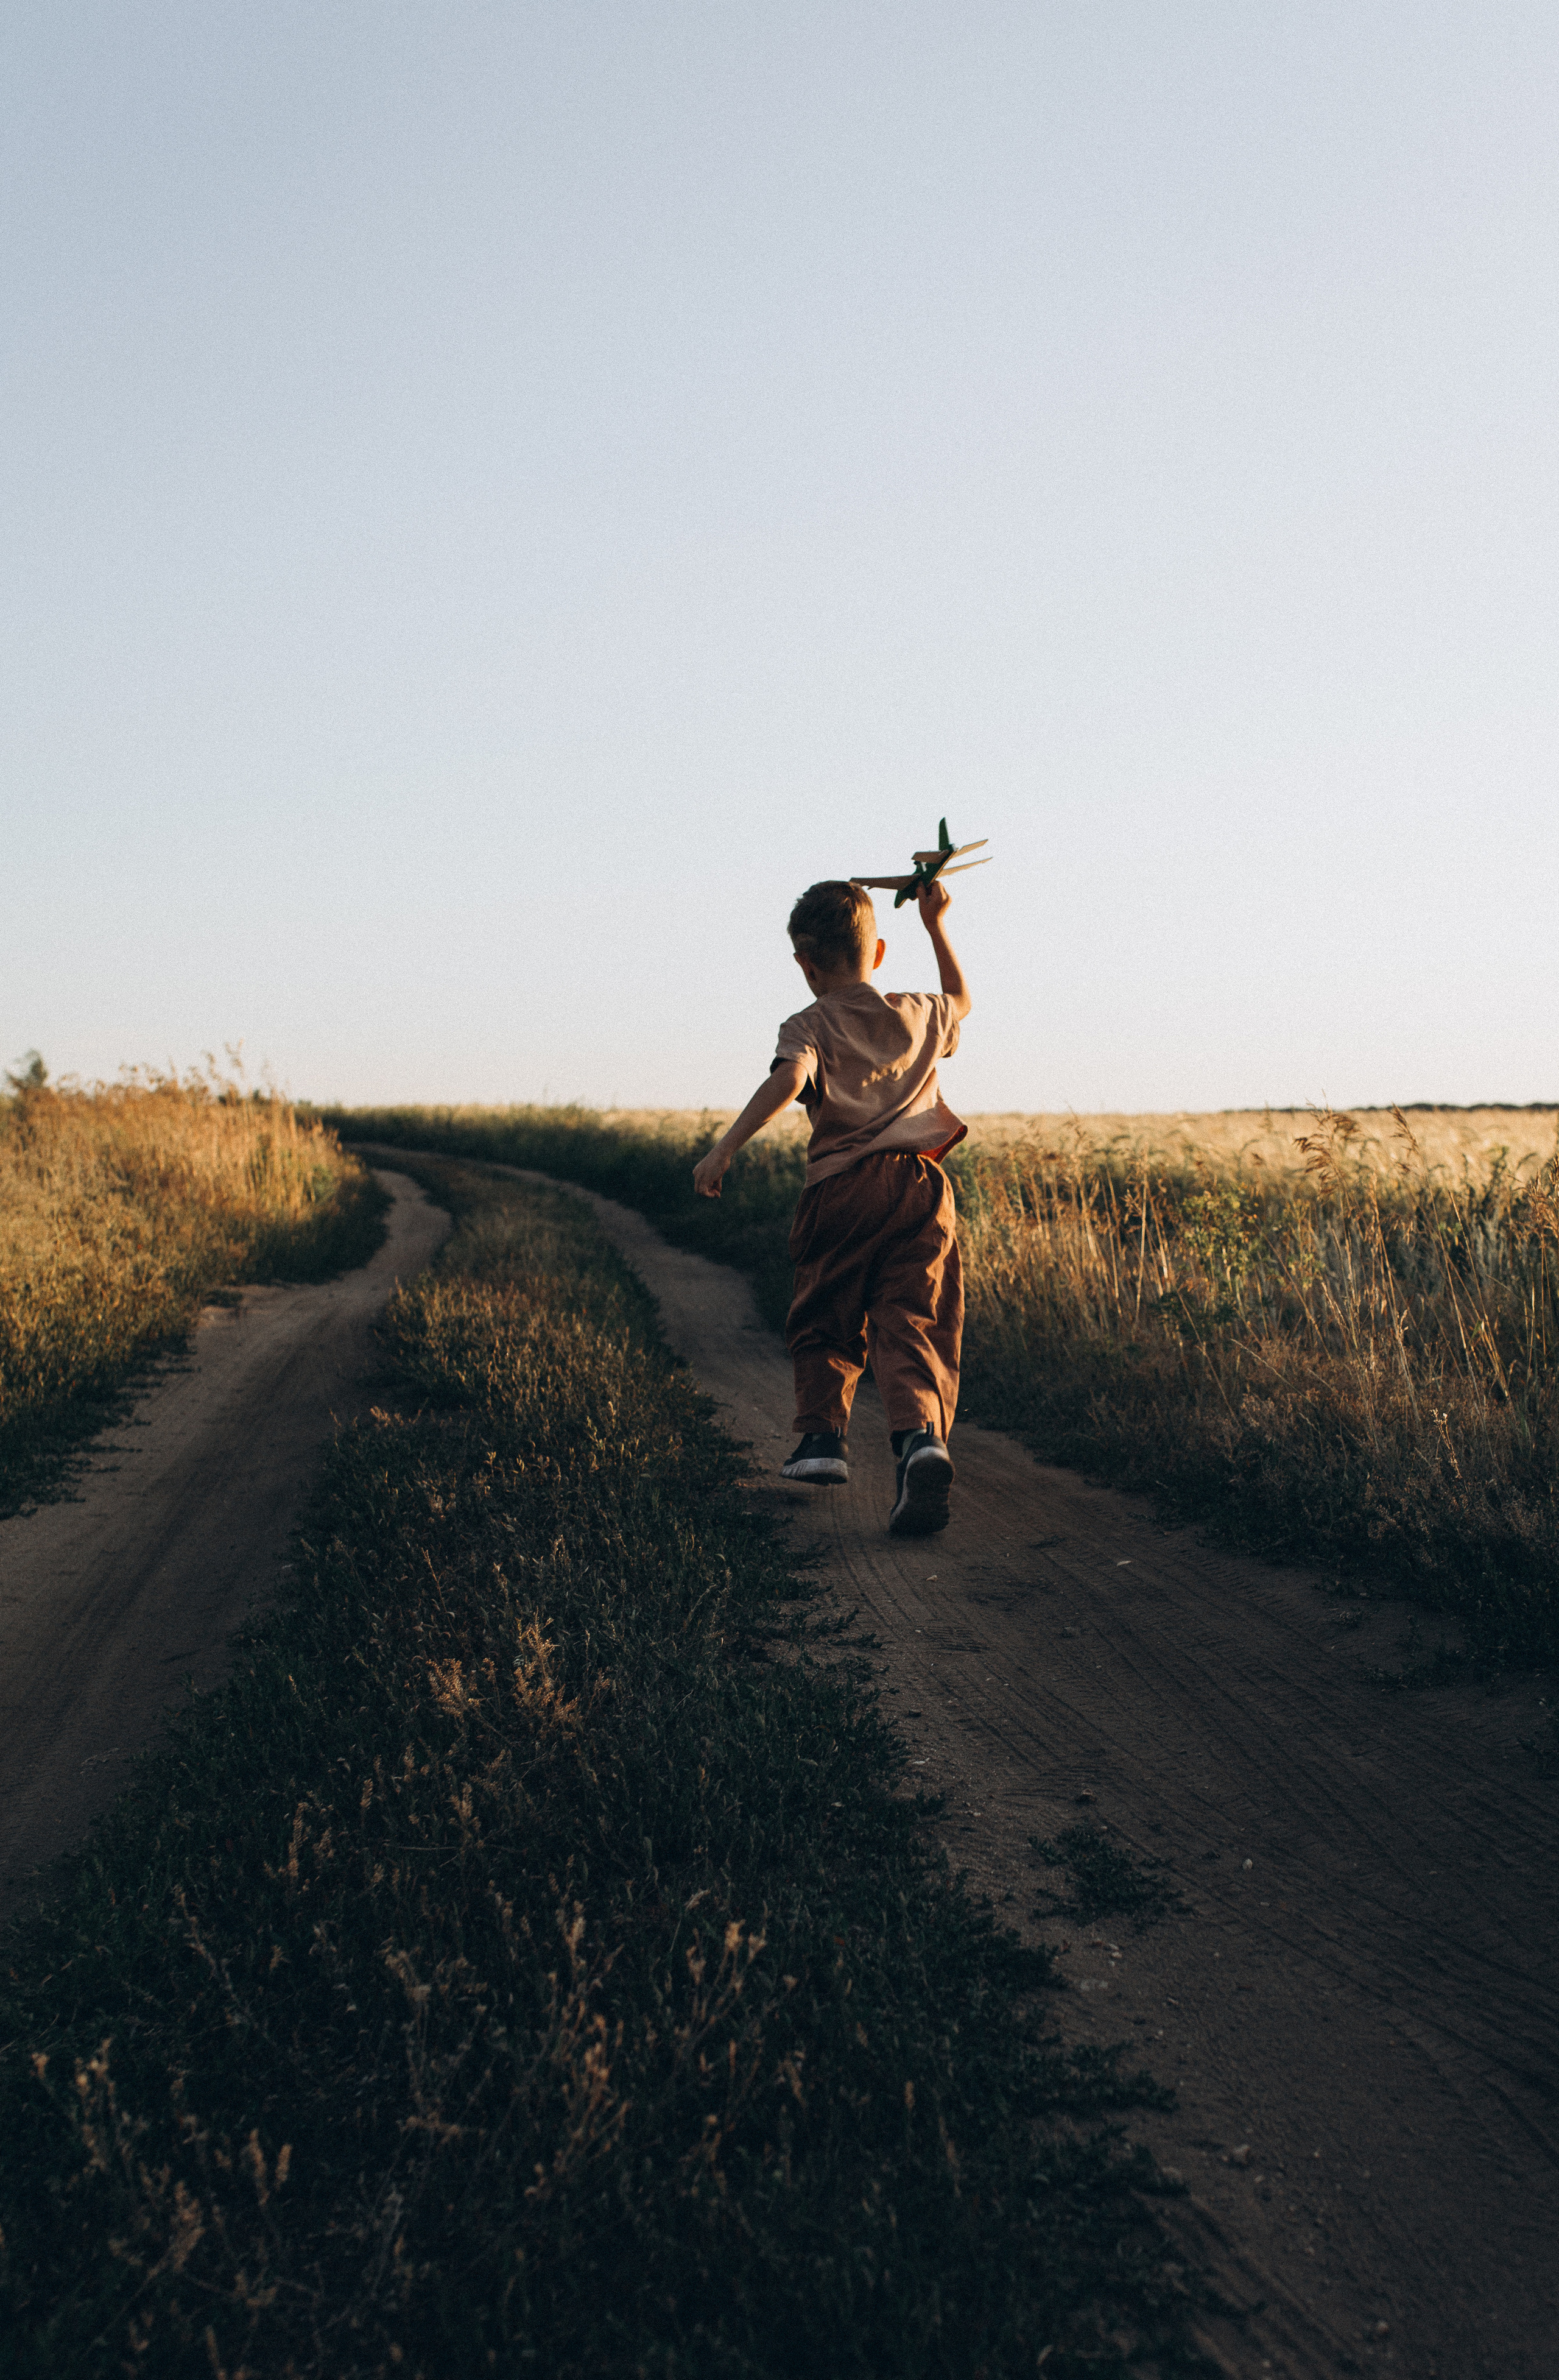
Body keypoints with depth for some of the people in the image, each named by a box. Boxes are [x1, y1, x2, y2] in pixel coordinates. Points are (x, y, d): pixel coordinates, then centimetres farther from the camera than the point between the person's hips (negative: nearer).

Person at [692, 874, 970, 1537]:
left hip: (843, 1190, -2)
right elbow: (960, 1004, 40)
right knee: (911, 1323, -6)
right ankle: (922, 1435, -28)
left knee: (824, 1322, 17)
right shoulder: (916, 1015, 16)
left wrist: (725, 1148, -24)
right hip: (921, 1185, 2)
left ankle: (823, 1435, 11)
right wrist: (936, 926, 46)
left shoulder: (809, 1027, 2)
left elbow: (789, 1079, -20)